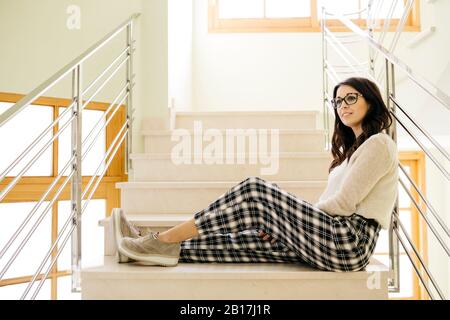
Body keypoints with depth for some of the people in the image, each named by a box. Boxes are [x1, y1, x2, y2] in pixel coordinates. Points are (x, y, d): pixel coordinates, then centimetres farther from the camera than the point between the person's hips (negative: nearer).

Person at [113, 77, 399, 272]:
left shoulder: (378, 143, -3)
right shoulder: (354, 148, 26)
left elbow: (343, 204, -11)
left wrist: (292, 214, 1)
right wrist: (282, 223, 5)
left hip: (349, 242, -9)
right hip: (338, 241, 9)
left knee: (255, 190, -18)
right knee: (248, 239, -4)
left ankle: (162, 241, -15)